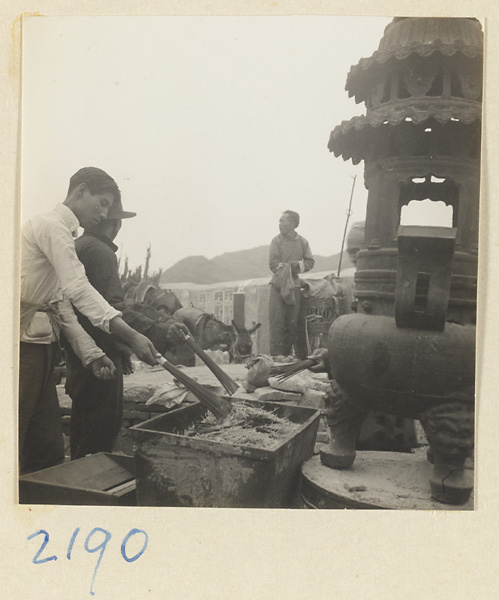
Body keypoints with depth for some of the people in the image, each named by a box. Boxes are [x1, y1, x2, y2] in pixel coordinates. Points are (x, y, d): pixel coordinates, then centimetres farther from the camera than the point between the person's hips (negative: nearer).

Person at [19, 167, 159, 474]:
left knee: (48, 448, 13)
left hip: (41, 342, 10)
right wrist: (131, 335, -29)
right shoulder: (51, 225, -8)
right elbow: (78, 288, -23)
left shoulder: (61, 230, 22)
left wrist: (91, 353, 7)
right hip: (24, 341, -10)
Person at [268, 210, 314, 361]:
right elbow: (273, 263, -6)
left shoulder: (303, 242, 7)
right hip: (279, 284, -3)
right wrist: (288, 267, -13)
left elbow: (310, 262, 5)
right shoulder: (277, 241, 1)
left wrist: (297, 266, -11)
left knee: (292, 321, 4)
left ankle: (287, 352, 12)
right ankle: (276, 353, -6)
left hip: (295, 285, 3)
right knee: (277, 319, -8)